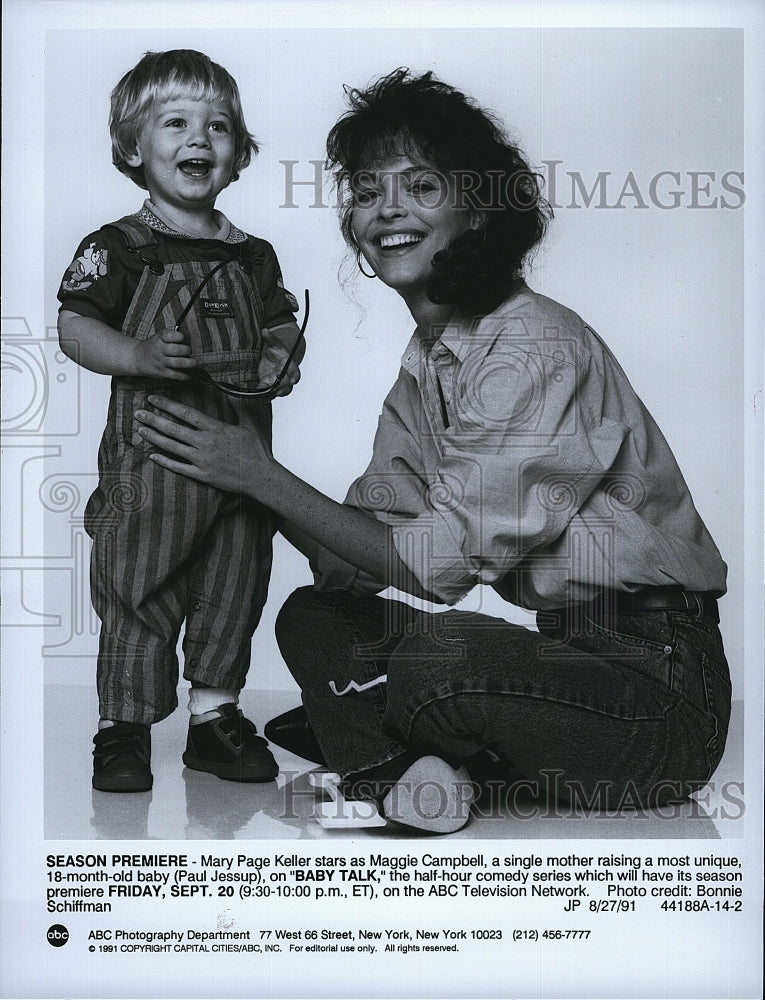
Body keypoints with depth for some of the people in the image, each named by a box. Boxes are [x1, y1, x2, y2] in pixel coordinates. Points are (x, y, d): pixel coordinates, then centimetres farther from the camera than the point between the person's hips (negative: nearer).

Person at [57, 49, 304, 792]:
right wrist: (137, 355, -23)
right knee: (138, 593, 1)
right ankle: (123, 725, 17)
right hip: (151, 456, -4)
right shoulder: (117, 249, -3)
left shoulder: (253, 256, 12)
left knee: (234, 588, 11)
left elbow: (281, 327, 20)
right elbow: (74, 327, -6)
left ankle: (215, 716, 27)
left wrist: (282, 361, -3)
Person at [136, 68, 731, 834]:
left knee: (428, 654, -33)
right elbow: (363, 558, 6)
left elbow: (444, 562, -21)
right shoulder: (425, 364, 10)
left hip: (659, 680, -8)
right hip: (565, 649, 8)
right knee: (309, 618, 1)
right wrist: (249, 477, -9)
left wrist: (265, 478, -16)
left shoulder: (537, 347, -18)